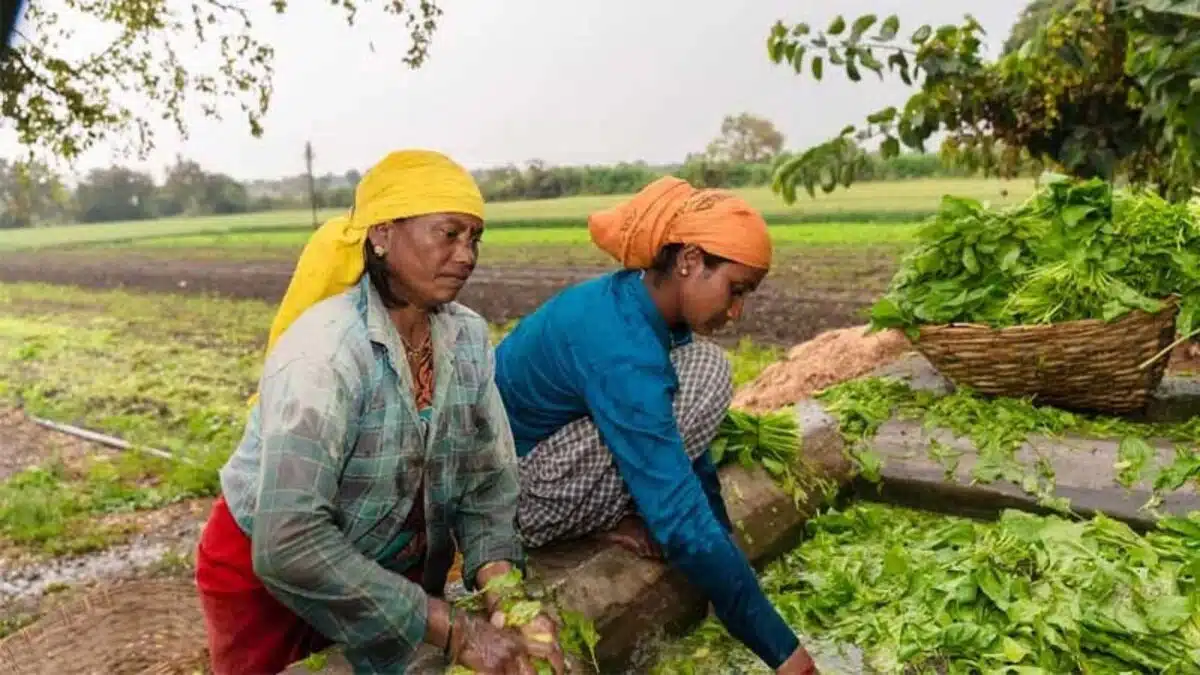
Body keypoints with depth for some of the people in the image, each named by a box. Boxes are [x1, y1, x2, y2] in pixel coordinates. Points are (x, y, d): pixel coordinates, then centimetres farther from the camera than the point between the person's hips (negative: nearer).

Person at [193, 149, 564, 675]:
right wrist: (457, 632, -35)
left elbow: (490, 478, -9)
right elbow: (289, 544, -36)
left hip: (398, 567, 5)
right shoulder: (324, 351, -30)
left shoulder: (467, 336, -12)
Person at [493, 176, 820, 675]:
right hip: (511, 493, -9)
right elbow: (681, 521, -31)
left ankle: (625, 518, 1)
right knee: (704, 375, -21)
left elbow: (681, 444, 8)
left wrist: (729, 551, 12)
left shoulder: (633, 306, -2)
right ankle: (617, 523, -4)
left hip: (540, 449, 9)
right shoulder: (620, 345, -30)